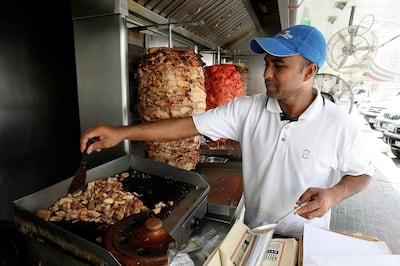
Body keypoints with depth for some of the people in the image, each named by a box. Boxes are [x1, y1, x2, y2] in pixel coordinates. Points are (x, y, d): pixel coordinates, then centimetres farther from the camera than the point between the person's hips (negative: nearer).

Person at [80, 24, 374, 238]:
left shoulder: (340, 125, -16)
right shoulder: (247, 109, -15)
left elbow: (361, 173, -2)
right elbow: (191, 125, -19)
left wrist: (334, 194, -25)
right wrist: (122, 132, -24)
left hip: (305, 243, -1)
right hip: (253, 233, 2)